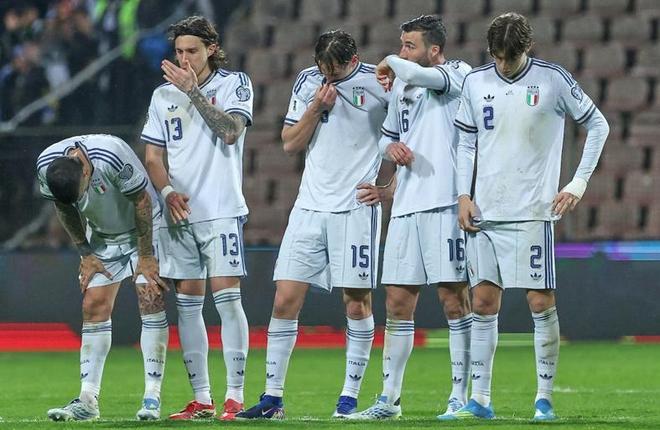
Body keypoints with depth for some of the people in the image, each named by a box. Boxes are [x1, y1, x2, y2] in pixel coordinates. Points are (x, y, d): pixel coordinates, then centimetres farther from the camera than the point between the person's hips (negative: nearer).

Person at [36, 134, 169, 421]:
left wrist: (146, 256, -16)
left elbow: (142, 201, -22)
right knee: (93, 307, -5)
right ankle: (88, 400, -4)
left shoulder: (112, 156, -35)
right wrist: (85, 254, -1)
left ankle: (152, 397, -13)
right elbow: (64, 209, -1)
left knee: (151, 300, -14)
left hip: (143, 229, -4)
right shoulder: (46, 165, -20)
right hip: (101, 236, 4)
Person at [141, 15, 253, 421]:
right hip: (179, 215, 4)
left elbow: (230, 130, -15)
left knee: (227, 297, -11)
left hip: (221, 211, -4)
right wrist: (168, 192, -4)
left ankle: (235, 396, -9)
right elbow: (153, 156, 13)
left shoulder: (235, 83, 2)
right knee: (188, 303, 3)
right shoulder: (164, 95, 13)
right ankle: (201, 399, 8)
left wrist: (193, 91, -15)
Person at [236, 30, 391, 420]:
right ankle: (273, 397, 3)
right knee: (285, 299, -2)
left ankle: (350, 397, 6)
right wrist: (315, 108, -7)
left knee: (357, 302, -2)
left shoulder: (379, 83, -5)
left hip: (356, 207, -4)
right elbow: (290, 144, 8)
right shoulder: (308, 81, 7)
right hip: (310, 207, 4)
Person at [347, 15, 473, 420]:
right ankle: (390, 399, 12)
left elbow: (420, 74, -27)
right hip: (406, 205, 7)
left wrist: (391, 64, -9)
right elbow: (388, 135, 27)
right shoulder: (401, 85, 17)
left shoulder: (458, 74, -6)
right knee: (398, 303, 7)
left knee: (455, 300, -3)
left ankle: (461, 396, 4)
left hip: (445, 204, -7)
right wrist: (392, 147, 5)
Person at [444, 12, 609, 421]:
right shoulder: (476, 82, 6)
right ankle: (480, 399, 5)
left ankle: (545, 398, 2)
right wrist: (464, 195, 3)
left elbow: (598, 125, 4)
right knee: (484, 302, 2)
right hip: (485, 214, 3)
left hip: (533, 212, -3)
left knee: (541, 302, -5)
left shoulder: (554, 80, -4)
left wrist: (579, 183, -1)